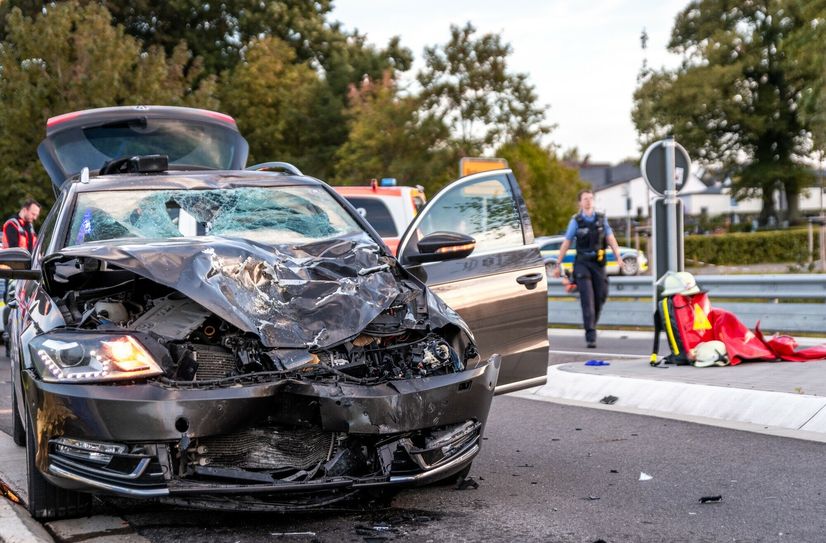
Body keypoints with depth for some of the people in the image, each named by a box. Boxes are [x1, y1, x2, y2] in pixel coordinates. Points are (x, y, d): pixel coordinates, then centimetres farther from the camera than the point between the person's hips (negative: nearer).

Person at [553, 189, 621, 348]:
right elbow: (565, 244, 4)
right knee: (587, 299, -12)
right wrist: (558, 265, 3)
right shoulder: (576, 221, 1)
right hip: (582, 264, -3)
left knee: (600, 298, 4)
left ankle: (591, 324, 30)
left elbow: (611, 240, 3)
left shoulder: (602, 219, 7)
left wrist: (618, 257, -12)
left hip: (599, 264, 3)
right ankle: (591, 337, -15)